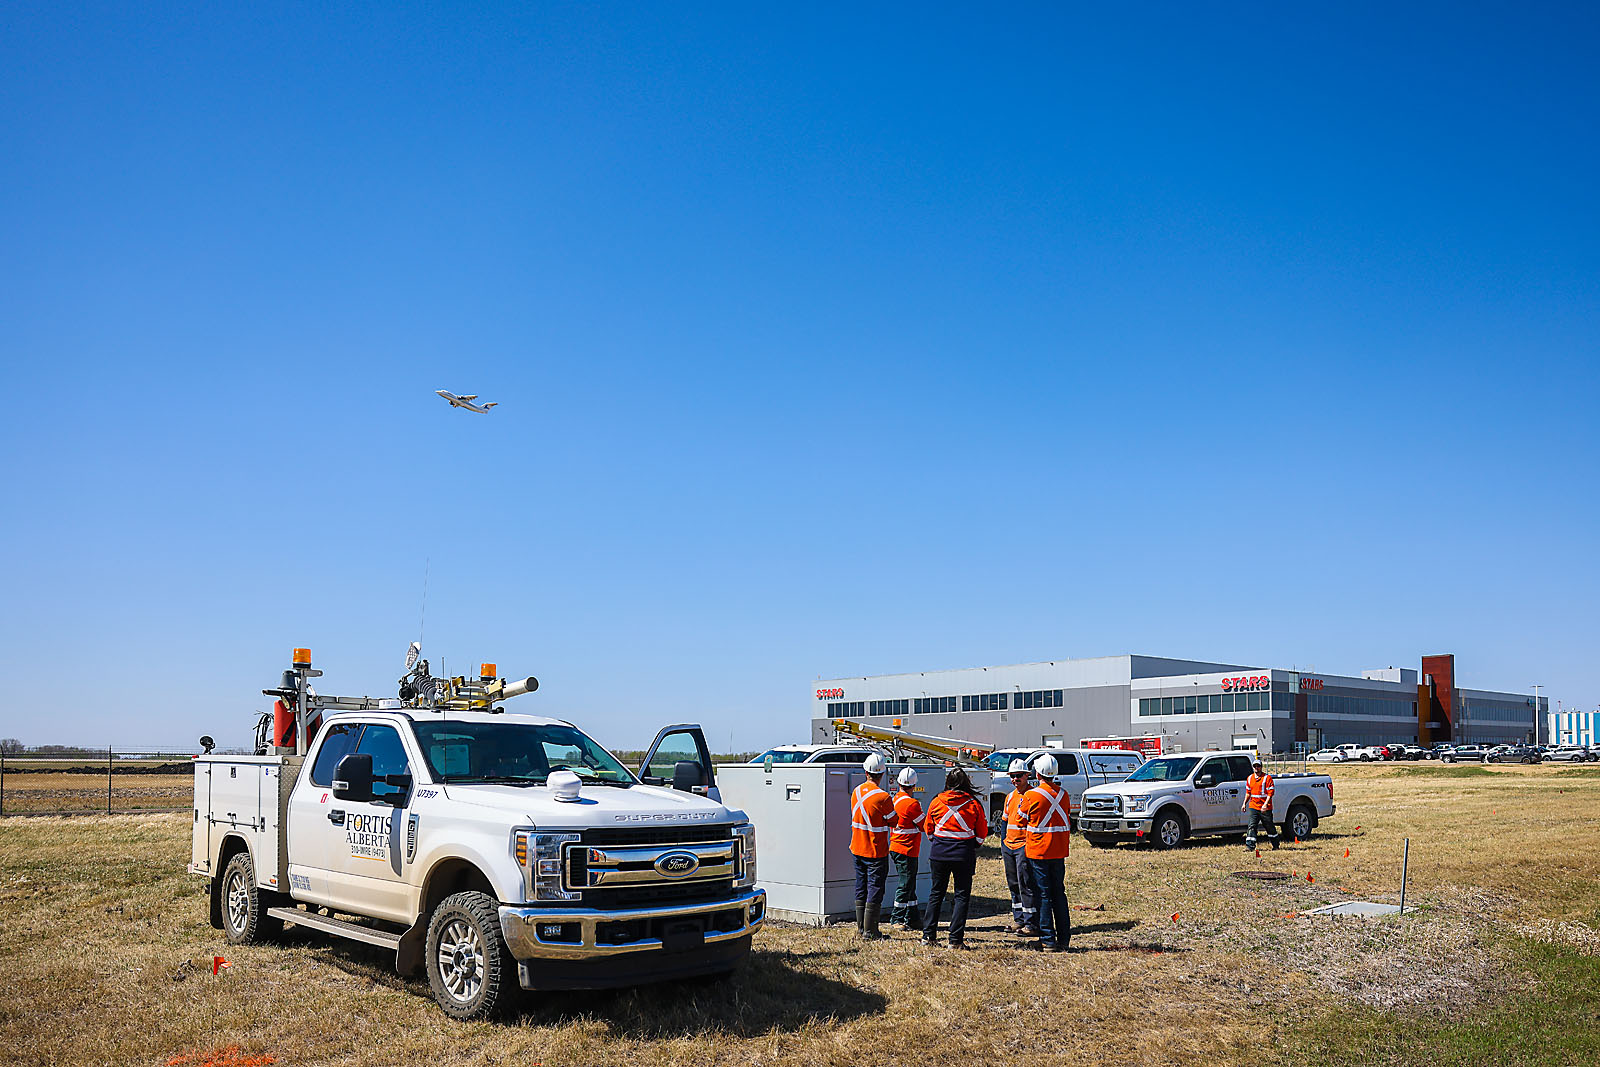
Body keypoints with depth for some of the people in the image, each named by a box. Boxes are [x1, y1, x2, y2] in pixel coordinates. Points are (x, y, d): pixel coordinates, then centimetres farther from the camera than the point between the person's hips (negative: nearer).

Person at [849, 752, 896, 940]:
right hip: (876, 851, -6)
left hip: (857, 849, 6)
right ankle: (869, 931, 1)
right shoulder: (882, 797, -18)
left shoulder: (856, 792, 2)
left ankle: (860, 928, 18)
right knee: (875, 890, 1)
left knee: (861, 889, 14)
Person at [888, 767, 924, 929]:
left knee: (910, 884, 14)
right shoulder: (912, 803, -17)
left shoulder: (895, 799, 8)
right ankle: (897, 919, 2)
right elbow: (924, 826, -9)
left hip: (895, 847, 9)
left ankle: (912, 918, 19)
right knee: (906, 884, -2)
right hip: (907, 849, -9)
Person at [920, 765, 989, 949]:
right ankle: (956, 939, 2)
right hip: (964, 855, -2)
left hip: (939, 853, 2)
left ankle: (928, 935, 13)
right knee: (962, 895, 6)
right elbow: (983, 832, 3)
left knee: (936, 893, 14)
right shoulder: (973, 804, -6)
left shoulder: (937, 802, -2)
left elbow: (928, 828, 9)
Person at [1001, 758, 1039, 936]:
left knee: (1026, 885, -9)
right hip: (1009, 846, 8)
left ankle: (1031, 923, -7)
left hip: (1024, 846, -8)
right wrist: (1003, 843, 19)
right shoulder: (1011, 797, 15)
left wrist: (1031, 844, -17)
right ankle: (1018, 919, 21)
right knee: (1013, 884, 12)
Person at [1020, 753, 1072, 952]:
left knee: (1043, 895, -1)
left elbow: (1021, 817, 3)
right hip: (1059, 850, 5)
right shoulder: (1063, 794, 3)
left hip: (1038, 851, -5)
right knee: (1059, 893, 13)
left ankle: (1048, 940, -1)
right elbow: (1065, 820, 13)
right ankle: (1063, 939, 16)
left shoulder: (1032, 795, -12)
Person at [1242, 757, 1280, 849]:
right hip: (1253, 806, 4)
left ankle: (1275, 844, 27)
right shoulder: (1250, 778, 11)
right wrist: (1244, 804, 11)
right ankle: (1250, 845, -15)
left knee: (1269, 826, 9)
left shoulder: (1267, 778, -6)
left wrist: (1265, 804, -22)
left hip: (1265, 808, -4)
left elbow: (1270, 793, -12)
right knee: (1252, 825, -10)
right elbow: (1248, 792, 20)